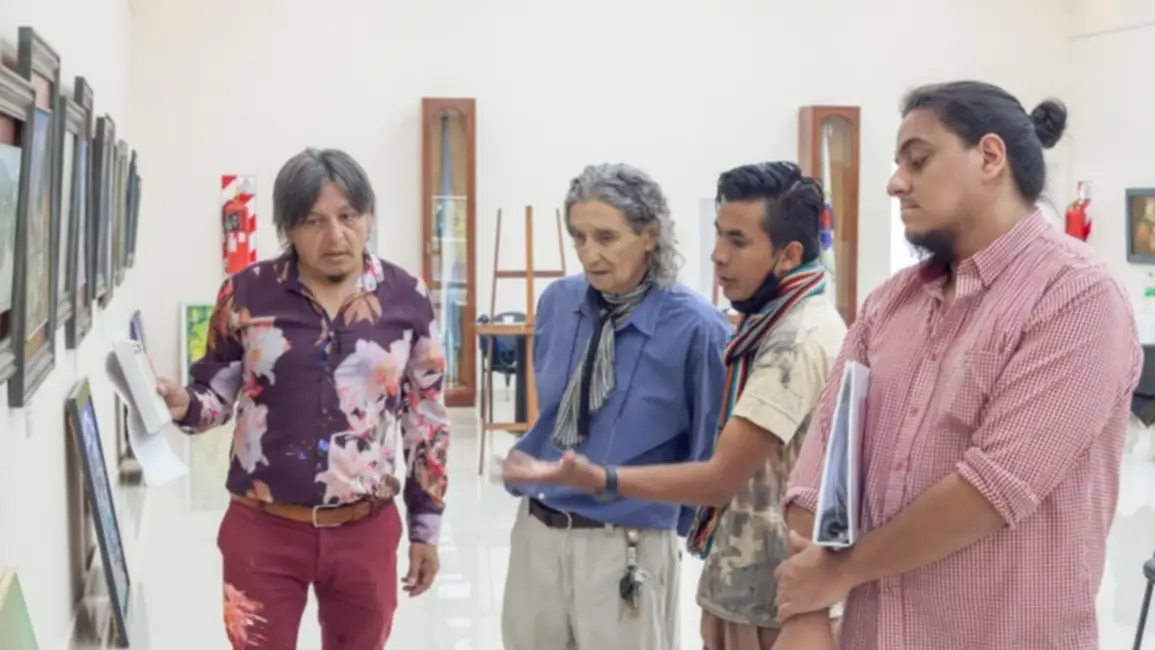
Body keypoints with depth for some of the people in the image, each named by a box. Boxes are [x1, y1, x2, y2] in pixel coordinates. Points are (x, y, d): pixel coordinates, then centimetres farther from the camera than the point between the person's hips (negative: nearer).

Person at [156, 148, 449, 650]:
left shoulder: (406, 299, -3)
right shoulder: (247, 294, -6)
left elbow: (426, 420, 4)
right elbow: (217, 394, 4)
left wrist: (426, 527, 6)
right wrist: (183, 405, -20)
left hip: (365, 532, 1)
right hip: (263, 529, -1)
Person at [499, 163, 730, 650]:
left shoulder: (695, 328, -15)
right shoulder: (557, 303, 2)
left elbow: (709, 450, -5)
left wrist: (679, 524, 3)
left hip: (625, 548, -5)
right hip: (534, 532, 5)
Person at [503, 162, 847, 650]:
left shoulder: (798, 341, -21)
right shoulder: (785, 321, 12)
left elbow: (723, 477, -23)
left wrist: (593, 478, -25)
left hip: (773, 600, -9)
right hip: (747, 585, 9)